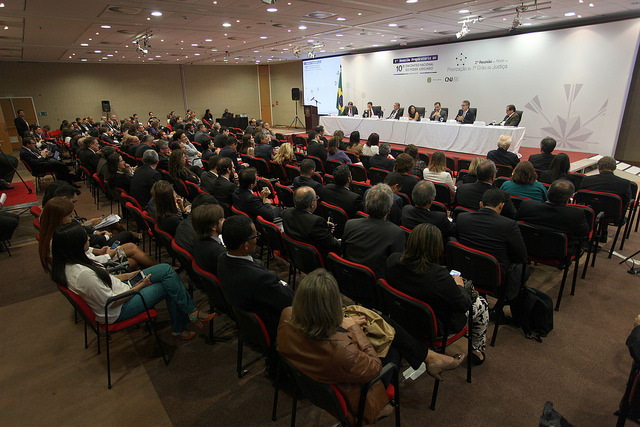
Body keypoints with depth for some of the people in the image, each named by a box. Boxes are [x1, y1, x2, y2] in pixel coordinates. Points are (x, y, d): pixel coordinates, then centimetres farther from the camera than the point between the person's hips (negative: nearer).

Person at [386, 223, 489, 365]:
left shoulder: (393, 259, -19)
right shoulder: (438, 275, -37)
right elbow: (464, 304, -20)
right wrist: (459, 285, 1)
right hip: (435, 327, -6)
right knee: (481, 304, 17)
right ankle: (477, 351, 39)